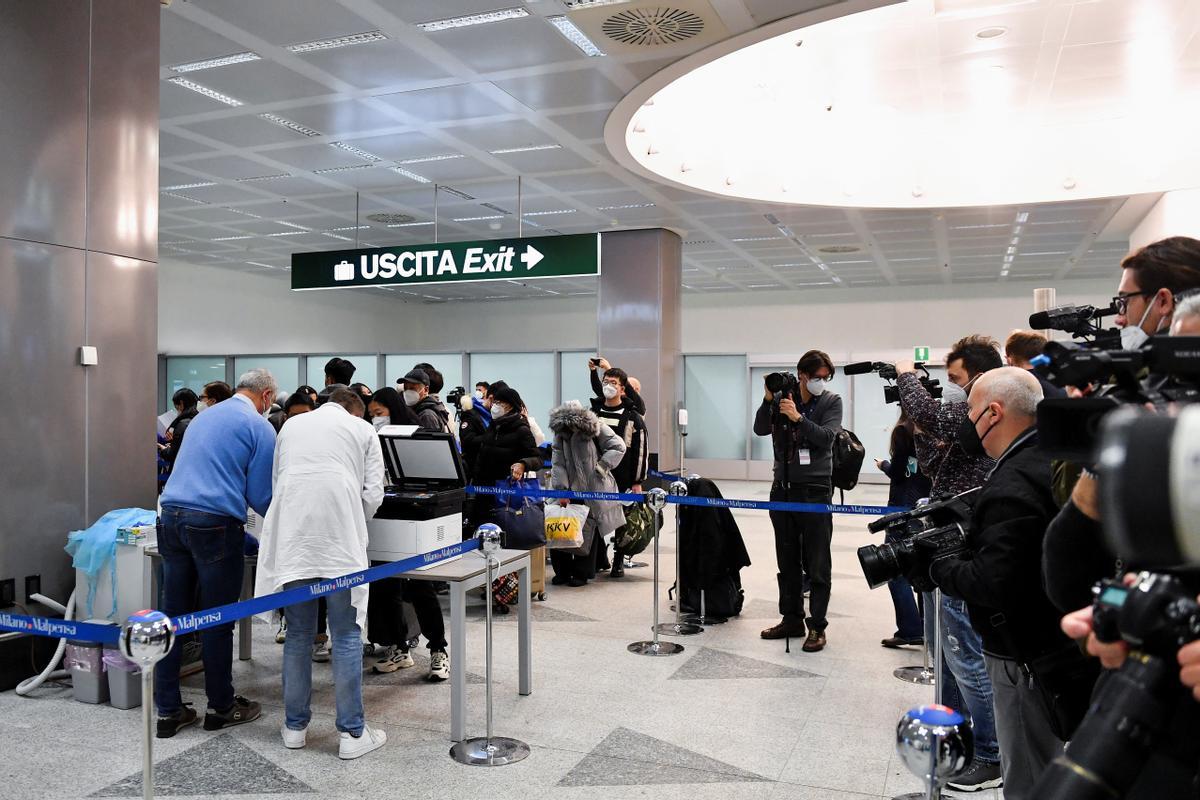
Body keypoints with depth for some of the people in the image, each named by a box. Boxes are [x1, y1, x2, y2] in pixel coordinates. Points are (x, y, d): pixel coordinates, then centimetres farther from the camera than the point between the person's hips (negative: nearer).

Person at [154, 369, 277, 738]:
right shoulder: (259, 427, -1)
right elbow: (259, 494, -4)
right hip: (215, 524, -7)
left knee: (173, 616, 10)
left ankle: (168, 711, 15)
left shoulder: (203, 417, 21)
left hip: (171, 516, 7)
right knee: (218, 621, 5)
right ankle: (221, 707, 18)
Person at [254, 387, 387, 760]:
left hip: (293, 538, 3)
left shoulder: (291, 425, 22)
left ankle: (295, 726, 22)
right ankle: (352, 733, 7)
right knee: (346, 635, 3)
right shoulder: (363, 429, 12)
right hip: (340, 541, -3)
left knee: (298, 634, 14)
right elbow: (373, 494, 6)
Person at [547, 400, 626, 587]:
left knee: (587, 531, 1)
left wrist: (600, 467, -12)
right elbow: (558, 464, -2)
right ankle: (563, 570, 18)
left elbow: (618, 447, -8)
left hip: (595, 490, -4)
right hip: (571, 490, 4)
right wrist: (561, 490, -11)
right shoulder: (560, 432, 2)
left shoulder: (595, 427, -9)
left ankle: (581, 573, 14)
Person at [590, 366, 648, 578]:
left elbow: (640, 450, -3)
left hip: (622, 479, -3)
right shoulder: (592, 412, 9)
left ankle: (618, 561, 17)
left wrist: (637, 481, -7)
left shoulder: (632, 417, -2)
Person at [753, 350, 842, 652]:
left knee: (817, 564, -1)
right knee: (787, 560, 11)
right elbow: (760, 430, -4)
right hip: (783, 488, 4)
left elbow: (826, 437, -13)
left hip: (815, 490, -3)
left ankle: (817, 627, 5)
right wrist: (768, 400, -17)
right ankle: (792, 619, 22)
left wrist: (798, 417, -23)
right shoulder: (783, 397, 6)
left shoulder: (832, 402, 0)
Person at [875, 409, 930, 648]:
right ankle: (929, 628, 19)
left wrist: (884, 465, 9)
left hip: (904, 506, -6)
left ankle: (910, 630, -4)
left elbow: (897, 473, -11)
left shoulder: (903, 431, -11)